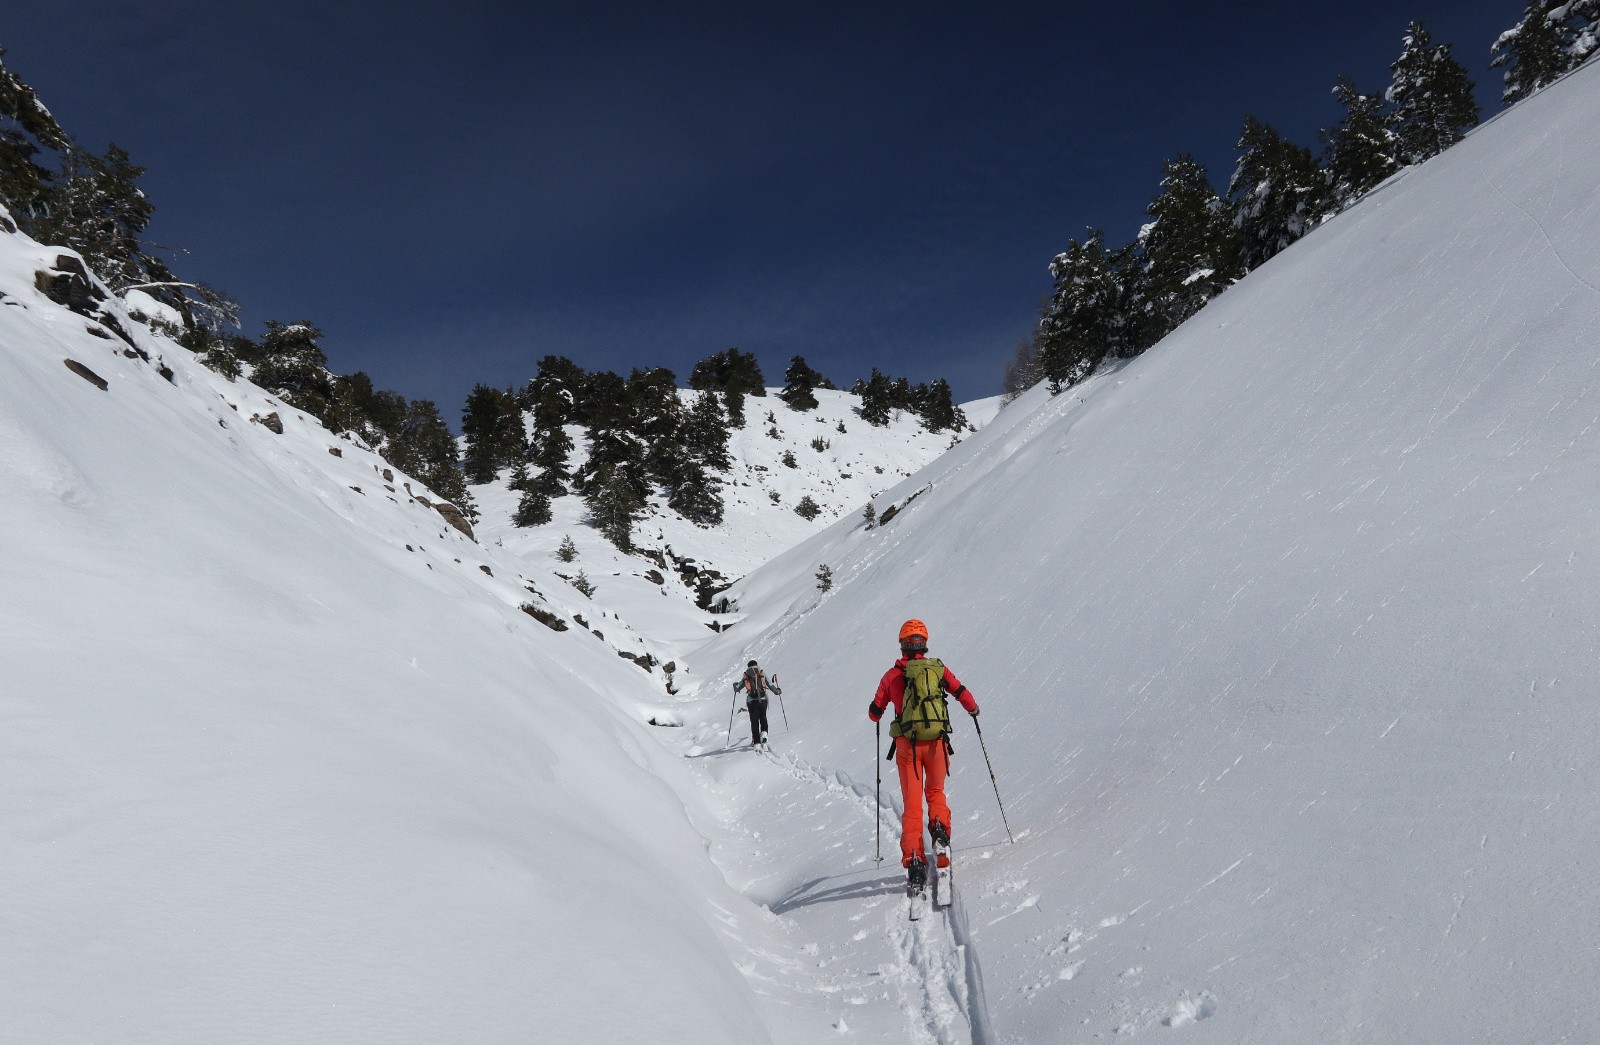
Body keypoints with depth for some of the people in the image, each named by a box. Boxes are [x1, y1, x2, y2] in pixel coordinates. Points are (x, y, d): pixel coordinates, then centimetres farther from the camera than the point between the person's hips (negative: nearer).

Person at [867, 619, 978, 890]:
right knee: (936, 791, 24)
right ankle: (939, 827, 0)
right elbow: (963, 695, 7)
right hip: (937, 741, 1)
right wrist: (973, 709, 30)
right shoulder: (939, 668, 4)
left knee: (912, 803, 5)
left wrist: (876, 713, 34)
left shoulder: (892, 675, 3)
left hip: (907, 744, -1)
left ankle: (913, 857, -6)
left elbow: (874, 713, 10)